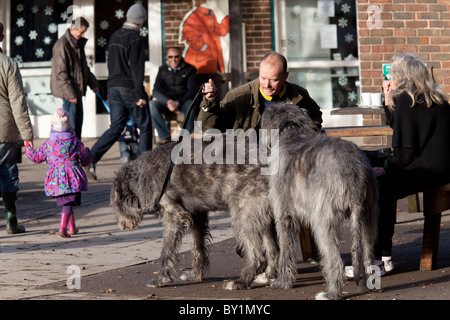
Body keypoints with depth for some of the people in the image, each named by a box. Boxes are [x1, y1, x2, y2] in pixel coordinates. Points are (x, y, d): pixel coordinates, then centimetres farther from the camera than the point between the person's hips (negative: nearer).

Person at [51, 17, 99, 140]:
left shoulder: (78, 43, 13)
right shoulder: (62, 45, -18)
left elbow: (84, 66, 24)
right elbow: (61, 72, -21)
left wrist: (92, 82, 13)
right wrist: (70, 93, -23)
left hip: (77, 89, 10)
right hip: (68, 90, -10)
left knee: (78, 120, 14)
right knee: (71, 122, -7)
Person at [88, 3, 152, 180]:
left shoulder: (114, 36, 12)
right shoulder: (136, 39, -14)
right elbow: (137, 68, -18)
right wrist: (141, 95, -17)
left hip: (114, 87, 7)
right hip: (130, 89, -7)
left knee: (116, 127, 8)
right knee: (145, 126, 7)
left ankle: (91, 158, -9)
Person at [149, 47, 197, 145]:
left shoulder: (189, 69, 5)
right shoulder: (163, 70, 11)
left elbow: (192, 91, -4)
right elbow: (156, 91, 0)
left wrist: (178, 103, -21)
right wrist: (168, 101, -21)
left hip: (183, 101, -2)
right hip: (166, 101, 2)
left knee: (190, 105, -38)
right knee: (152, 105, -29)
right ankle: (165, 136, -27)